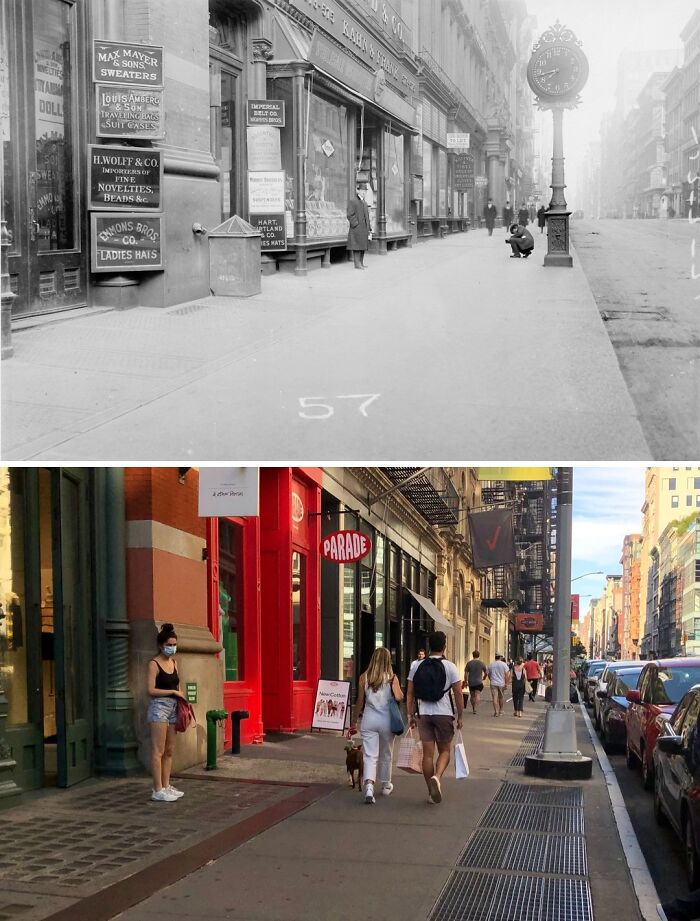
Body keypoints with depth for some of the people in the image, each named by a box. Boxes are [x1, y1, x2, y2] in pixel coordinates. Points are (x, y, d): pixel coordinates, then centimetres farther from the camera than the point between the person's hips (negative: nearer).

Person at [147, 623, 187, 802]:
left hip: (173, 708, 8)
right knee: (158, 750, -7)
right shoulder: (154, 664, -8)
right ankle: (158, 791, -7)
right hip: (159, 707, -8)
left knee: (169, 750, 10)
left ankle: (166, 786, 18)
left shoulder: (173, 663, 13)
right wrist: (173, 692, -14)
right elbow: (151, 690, -14)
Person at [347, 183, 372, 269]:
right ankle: (357, 264, -7)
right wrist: (356, 225, -18)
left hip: (364, 229, 8)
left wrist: (369, 229, 17)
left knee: (363, 247, 10)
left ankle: (361, 263, 16)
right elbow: (350, 215, -12)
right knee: (357, 246, -8)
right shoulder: (352, 201, -5)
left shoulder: (365, 203, 20)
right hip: (356, 229, -8)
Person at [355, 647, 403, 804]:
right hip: (386, 720, 0)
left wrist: (358, 714, 20)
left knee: (370, 755, -2)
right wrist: (400, 692, 6)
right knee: (386, 755, 18)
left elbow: (360, 700, 4)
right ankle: (386, 786, 32)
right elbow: (399, 697, -16)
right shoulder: (392, 678, -6)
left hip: (369, 720, 0)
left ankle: (369, 785, -24)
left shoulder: (364, 677, -1)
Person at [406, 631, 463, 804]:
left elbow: (410, 694, 5)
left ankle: (432, 792, 10)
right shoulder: (450, 667, -5)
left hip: (423, 714, 2)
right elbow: (458, 694, -6)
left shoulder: (417, 667, 3)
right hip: (444, 713, -2)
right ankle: (436, 777, -17)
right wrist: (460, 717, 3)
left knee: (428, 753, 6)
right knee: (444, 751, 10)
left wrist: (410, 715, 13)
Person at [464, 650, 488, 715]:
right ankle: (475, 708, -23)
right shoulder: (481, 663, -2)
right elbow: (486, 673, 7)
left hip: (471, 683, 2)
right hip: (479, 682, -2)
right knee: (477, 695, -7)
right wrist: (483, 678, 27)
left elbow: (466, 673, -2)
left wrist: (465, 681, 9)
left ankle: (473, 709, 27)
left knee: (472, 696, 15)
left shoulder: (469, 663, -2)